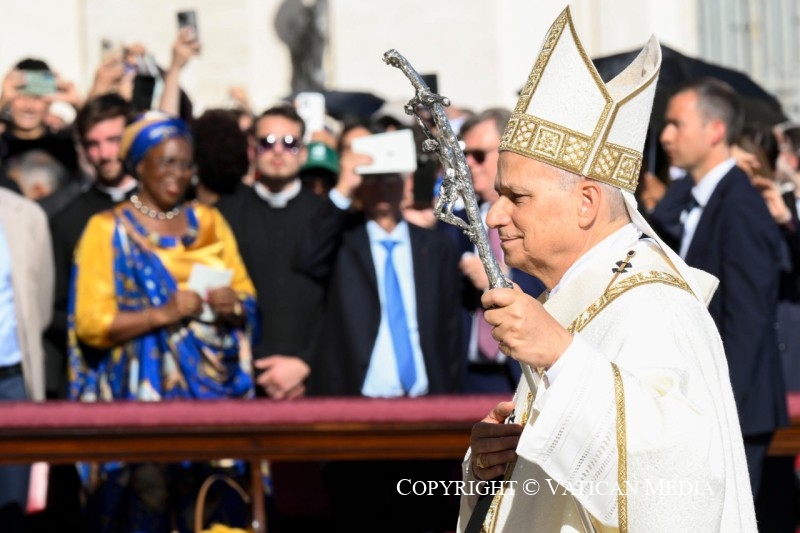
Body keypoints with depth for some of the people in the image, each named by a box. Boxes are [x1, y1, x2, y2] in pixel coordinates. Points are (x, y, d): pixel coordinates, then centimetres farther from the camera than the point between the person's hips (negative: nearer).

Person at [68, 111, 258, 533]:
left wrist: (233, 305, -7)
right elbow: (91, 323, -5)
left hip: (212, 387, 4)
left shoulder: (209, 223, 15)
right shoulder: (109, 229, 2)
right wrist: (164, 314, -17)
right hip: (143, 391, -3)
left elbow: (248, 300, 16)